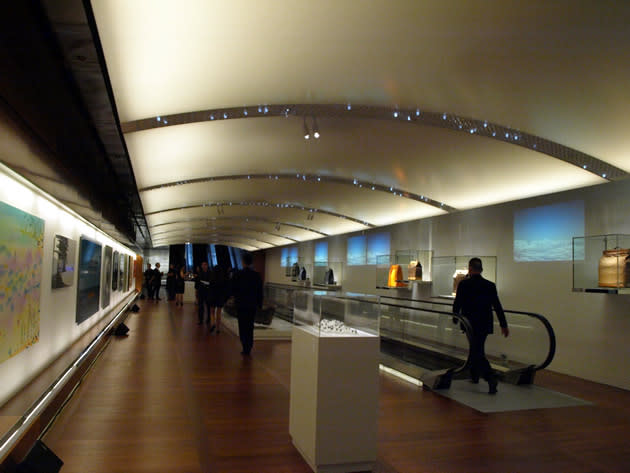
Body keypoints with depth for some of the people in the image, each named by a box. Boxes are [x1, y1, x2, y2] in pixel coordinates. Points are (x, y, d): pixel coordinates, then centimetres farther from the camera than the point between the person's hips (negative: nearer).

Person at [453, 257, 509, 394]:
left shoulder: (464, 284, -10)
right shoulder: (490, 285, 2)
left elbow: (457, 304, -5)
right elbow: (497, 307, 2)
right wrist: (504, 325, 8)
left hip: (470, 323, -5)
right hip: (485, 324, 5)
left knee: (477, 352, -4)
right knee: (476, 349, 22)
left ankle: (491, 377, -21)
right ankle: (474, 375, 34)